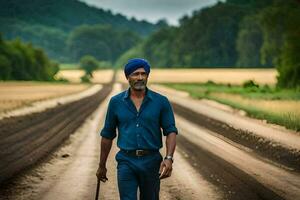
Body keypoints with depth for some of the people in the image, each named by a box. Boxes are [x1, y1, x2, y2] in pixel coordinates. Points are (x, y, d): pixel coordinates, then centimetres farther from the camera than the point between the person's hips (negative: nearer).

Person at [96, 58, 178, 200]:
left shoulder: (161, 102, 0)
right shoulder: (116, 102, 3)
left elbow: (171, 131, -2)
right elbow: (107, 135, 10)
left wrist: (168, 158, -18)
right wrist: (102, 165, 14)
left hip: (151, 161, 1)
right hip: (126, 162, -1)